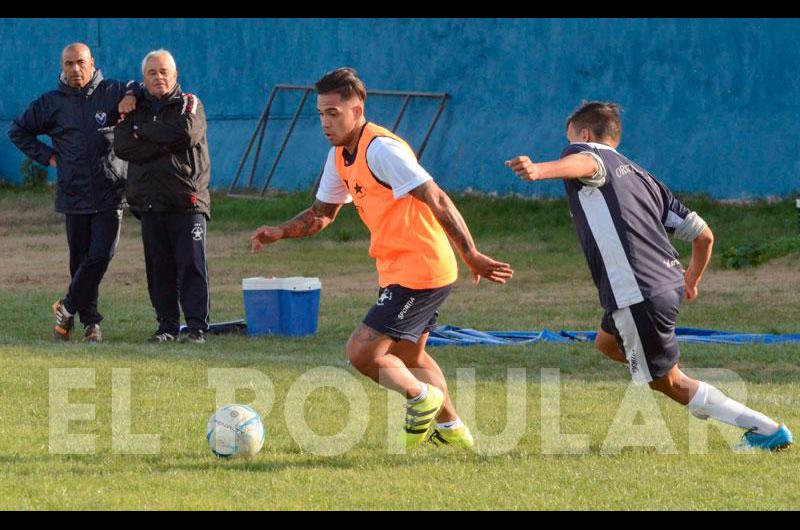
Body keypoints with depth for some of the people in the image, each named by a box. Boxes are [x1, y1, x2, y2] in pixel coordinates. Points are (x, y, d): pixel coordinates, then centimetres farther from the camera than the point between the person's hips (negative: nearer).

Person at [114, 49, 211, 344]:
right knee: (158, 268, 3)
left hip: (187, 200, -3)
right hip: (150, 202, 3)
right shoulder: (134, 109, 14)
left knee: (192, 264, -8)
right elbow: (122, 146, -2)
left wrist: (144, 131, -7)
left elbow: (186, 133, -16)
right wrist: (164, 145, -11)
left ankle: (197, 326, -6)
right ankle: (167, 325, 9)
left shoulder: (189, 105, 6)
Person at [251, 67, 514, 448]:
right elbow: (322, 213, 20)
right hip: (398, 271, 10)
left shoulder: (381, 149, -21)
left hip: (419, 271, -10)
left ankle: (422, 398, 9)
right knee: (408, 356, 24)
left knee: (361, 352, -12)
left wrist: (471, 256, -27)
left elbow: (437, 201, -24)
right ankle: (452, 430, 37)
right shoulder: (340, 156, 8)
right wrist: (280, 233, 2)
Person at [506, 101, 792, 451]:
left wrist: (539, 170, -47)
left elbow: (586, 164, -27)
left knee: (669, 383, 5)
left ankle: (766, 430, 4)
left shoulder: (585, 153, 3)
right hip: (669, 284, 8)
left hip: (638, 295, -8)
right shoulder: (641, 176, 23)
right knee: (608, 342, 31)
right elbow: (703, 234, 21)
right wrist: (691, 282, 38)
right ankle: (702, 398, 26)